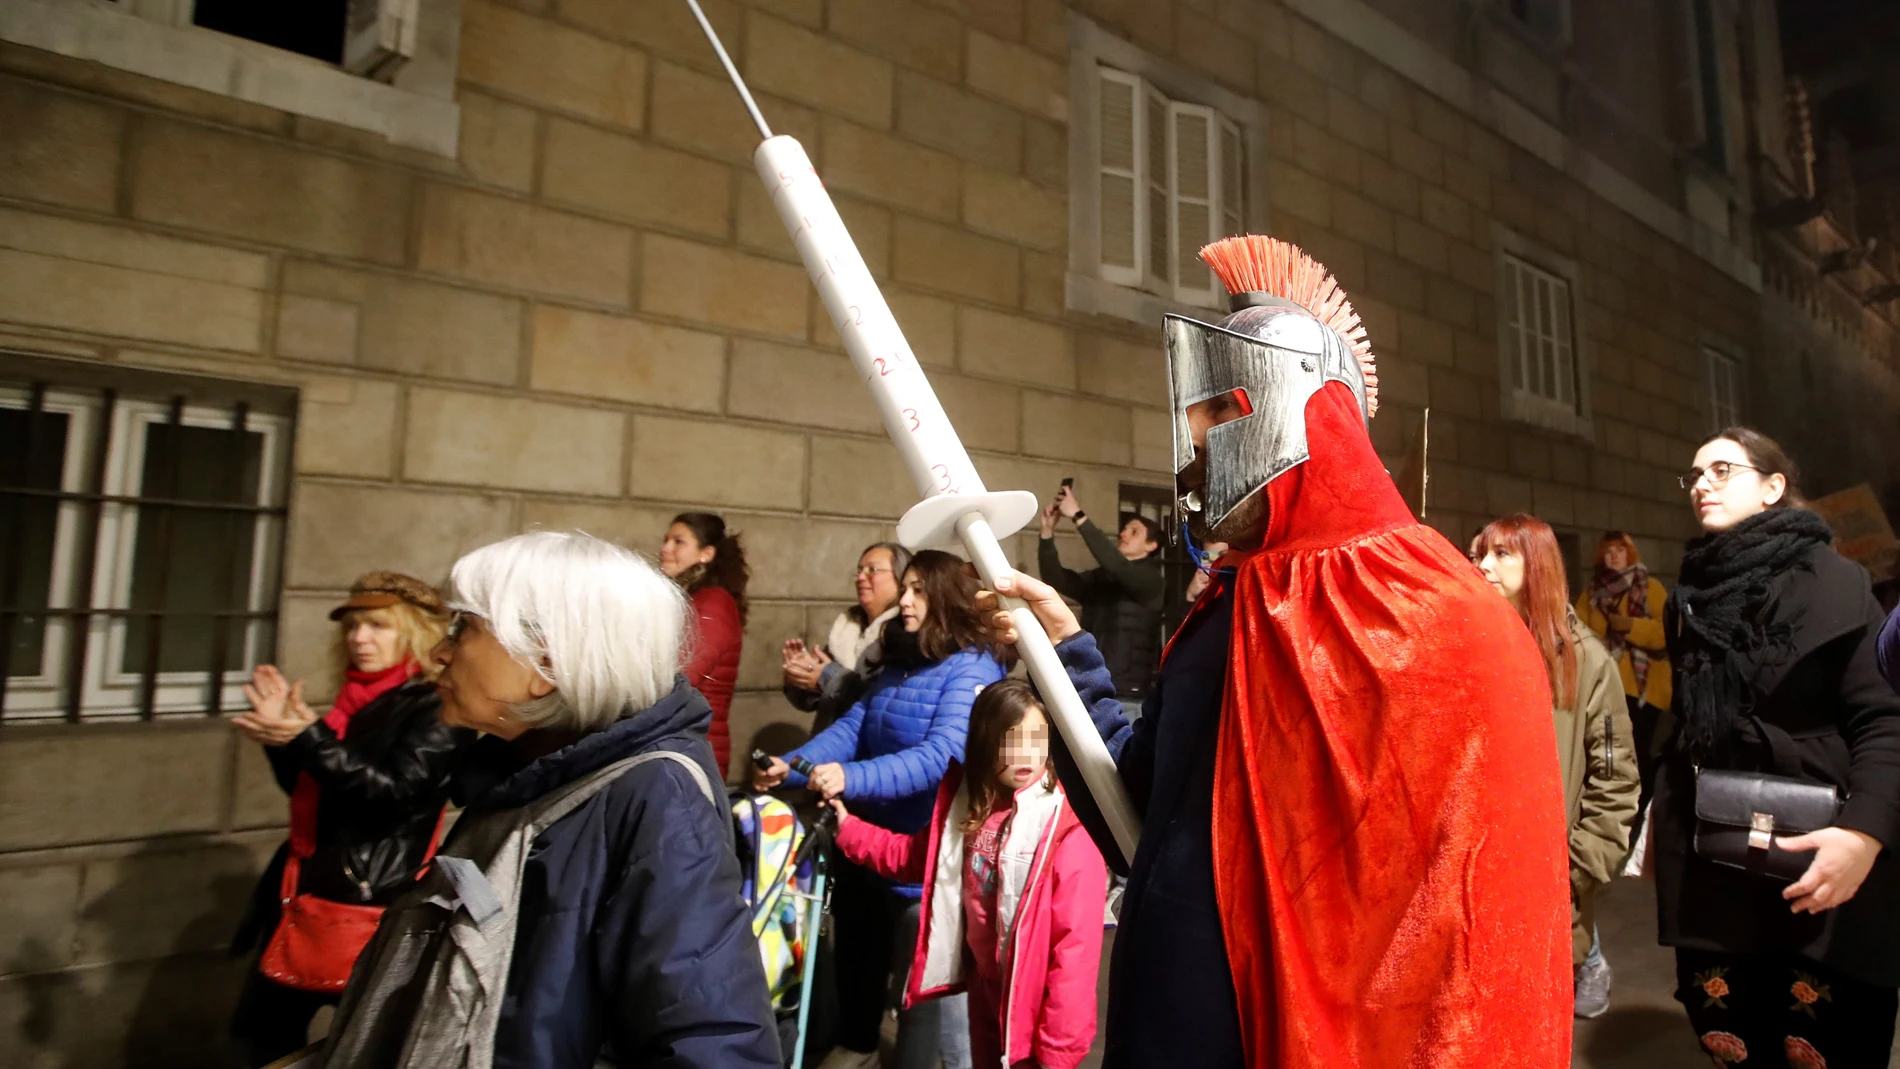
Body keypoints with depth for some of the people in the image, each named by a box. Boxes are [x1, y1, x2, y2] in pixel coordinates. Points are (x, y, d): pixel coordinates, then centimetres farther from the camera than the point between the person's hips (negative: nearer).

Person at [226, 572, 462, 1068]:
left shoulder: (436, 710, -12)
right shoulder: (356, 701, 11)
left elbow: (393, 789, -23)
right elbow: (307, 792, 16)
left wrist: (308, 738, -25)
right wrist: (282, 734, 0)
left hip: (371, 898, -8)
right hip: (308, 888, 8)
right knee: (260, 1029, 18)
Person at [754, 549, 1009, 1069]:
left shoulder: (972, 668, -19)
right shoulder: (899, 661, 7)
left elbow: (939, 757, -30)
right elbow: (852, 727, 1)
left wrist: (852, 778, -41)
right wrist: (789, 766, -14)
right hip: (869, 835, 8)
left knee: (915, 967, 10)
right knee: (858, 948, 24)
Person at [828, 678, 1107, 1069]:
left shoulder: (1066, 828, -24)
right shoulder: (964, 802, -3)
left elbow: (1076, 943, -23)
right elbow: (917, 855, 13)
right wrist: (848, 829, 5)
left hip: (1035, 996, -6)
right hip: (984, 985, 7)